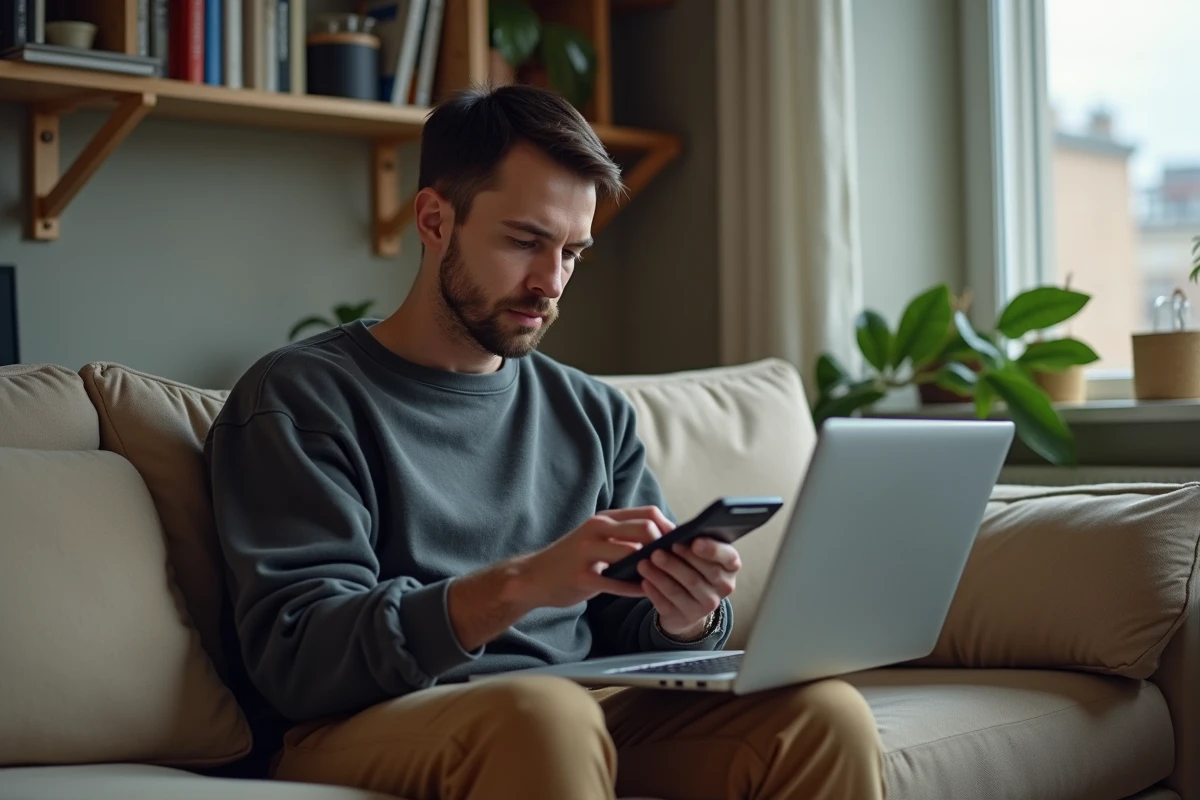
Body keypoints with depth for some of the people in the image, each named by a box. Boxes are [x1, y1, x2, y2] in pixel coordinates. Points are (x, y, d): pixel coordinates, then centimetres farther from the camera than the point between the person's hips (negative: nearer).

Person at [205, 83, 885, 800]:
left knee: (827, 713, -20)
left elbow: (631, 632, 16)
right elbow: (297, 657, -11)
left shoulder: (595, 413, 18)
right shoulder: (300, 398, 1)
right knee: (544, 712, -38)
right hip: (367, 729, -4)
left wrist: (685, 617, -10)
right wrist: (520, 585, -24)